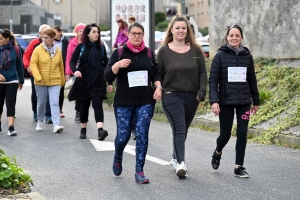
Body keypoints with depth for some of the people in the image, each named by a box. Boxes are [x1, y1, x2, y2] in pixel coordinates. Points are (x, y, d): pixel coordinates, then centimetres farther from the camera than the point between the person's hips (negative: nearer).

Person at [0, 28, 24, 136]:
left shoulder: (15, 49, -3)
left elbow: (19, 66, 7)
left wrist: (21, 81, 12)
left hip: (12, 81, -1)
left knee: (11, 104, -6)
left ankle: (11, 127, -11)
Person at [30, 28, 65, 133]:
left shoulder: (58, 51, 4)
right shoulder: (38, 49, -4)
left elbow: (61, 66, 12)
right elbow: (33, 64, -8)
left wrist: (62, 80, 16)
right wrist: (38, 77, -21)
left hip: (55, 82, 0)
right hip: (41, 82, 0)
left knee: (55, 103, -10)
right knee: (41, 103, 10)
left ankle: (56, 125, -16)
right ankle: (40, 122, 29)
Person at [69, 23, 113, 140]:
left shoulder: (101, 47, 6)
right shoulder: (81, 47, 0)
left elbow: (105, 65, 10)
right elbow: (72, 61, -2)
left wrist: (110, 82, 8)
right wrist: (75, 70, -25)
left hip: (98, 81, 0)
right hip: (83, 81, 0)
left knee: (97, 104, -14)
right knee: (84, 105, 9)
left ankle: (100, 130, -28)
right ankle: (83, 129, 25)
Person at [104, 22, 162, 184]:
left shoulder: (148, 53, 8)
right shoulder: (119, 53, 1)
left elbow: (155, 73, 15)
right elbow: (107, 77, -4)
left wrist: (158, 87, -3)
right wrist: (117, 65, -22)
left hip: (146, 101, 2)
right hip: (123, 102, -1)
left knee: (142, 134, -7)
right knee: (123, 135, -2)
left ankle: (139, 171, 0)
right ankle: (117, 158, 32)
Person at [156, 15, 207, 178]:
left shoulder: (195, 50, 6)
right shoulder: (164, 51, 1)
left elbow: (203, 72, 7)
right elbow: (158, 74, 4)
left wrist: (202, 90, -4)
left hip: (192, 97, 3)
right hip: (171, 96, -3)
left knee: (183, 129, 14)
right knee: (179, 129, -16)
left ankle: (175, 158, 32)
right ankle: (181, 163, -23)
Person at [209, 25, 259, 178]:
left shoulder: (247, 56, 6)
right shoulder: (220, 55, -2)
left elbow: (252, 80, 13)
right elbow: (213, 80, -5)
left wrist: (256, 101, 15)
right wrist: (213, 101, -16)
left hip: (244, 102, 2)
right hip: (226, 102, -2)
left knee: (242, 134, -2)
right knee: (225, 134, 3)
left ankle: (239, 167, 8)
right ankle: (217, 153, 36)